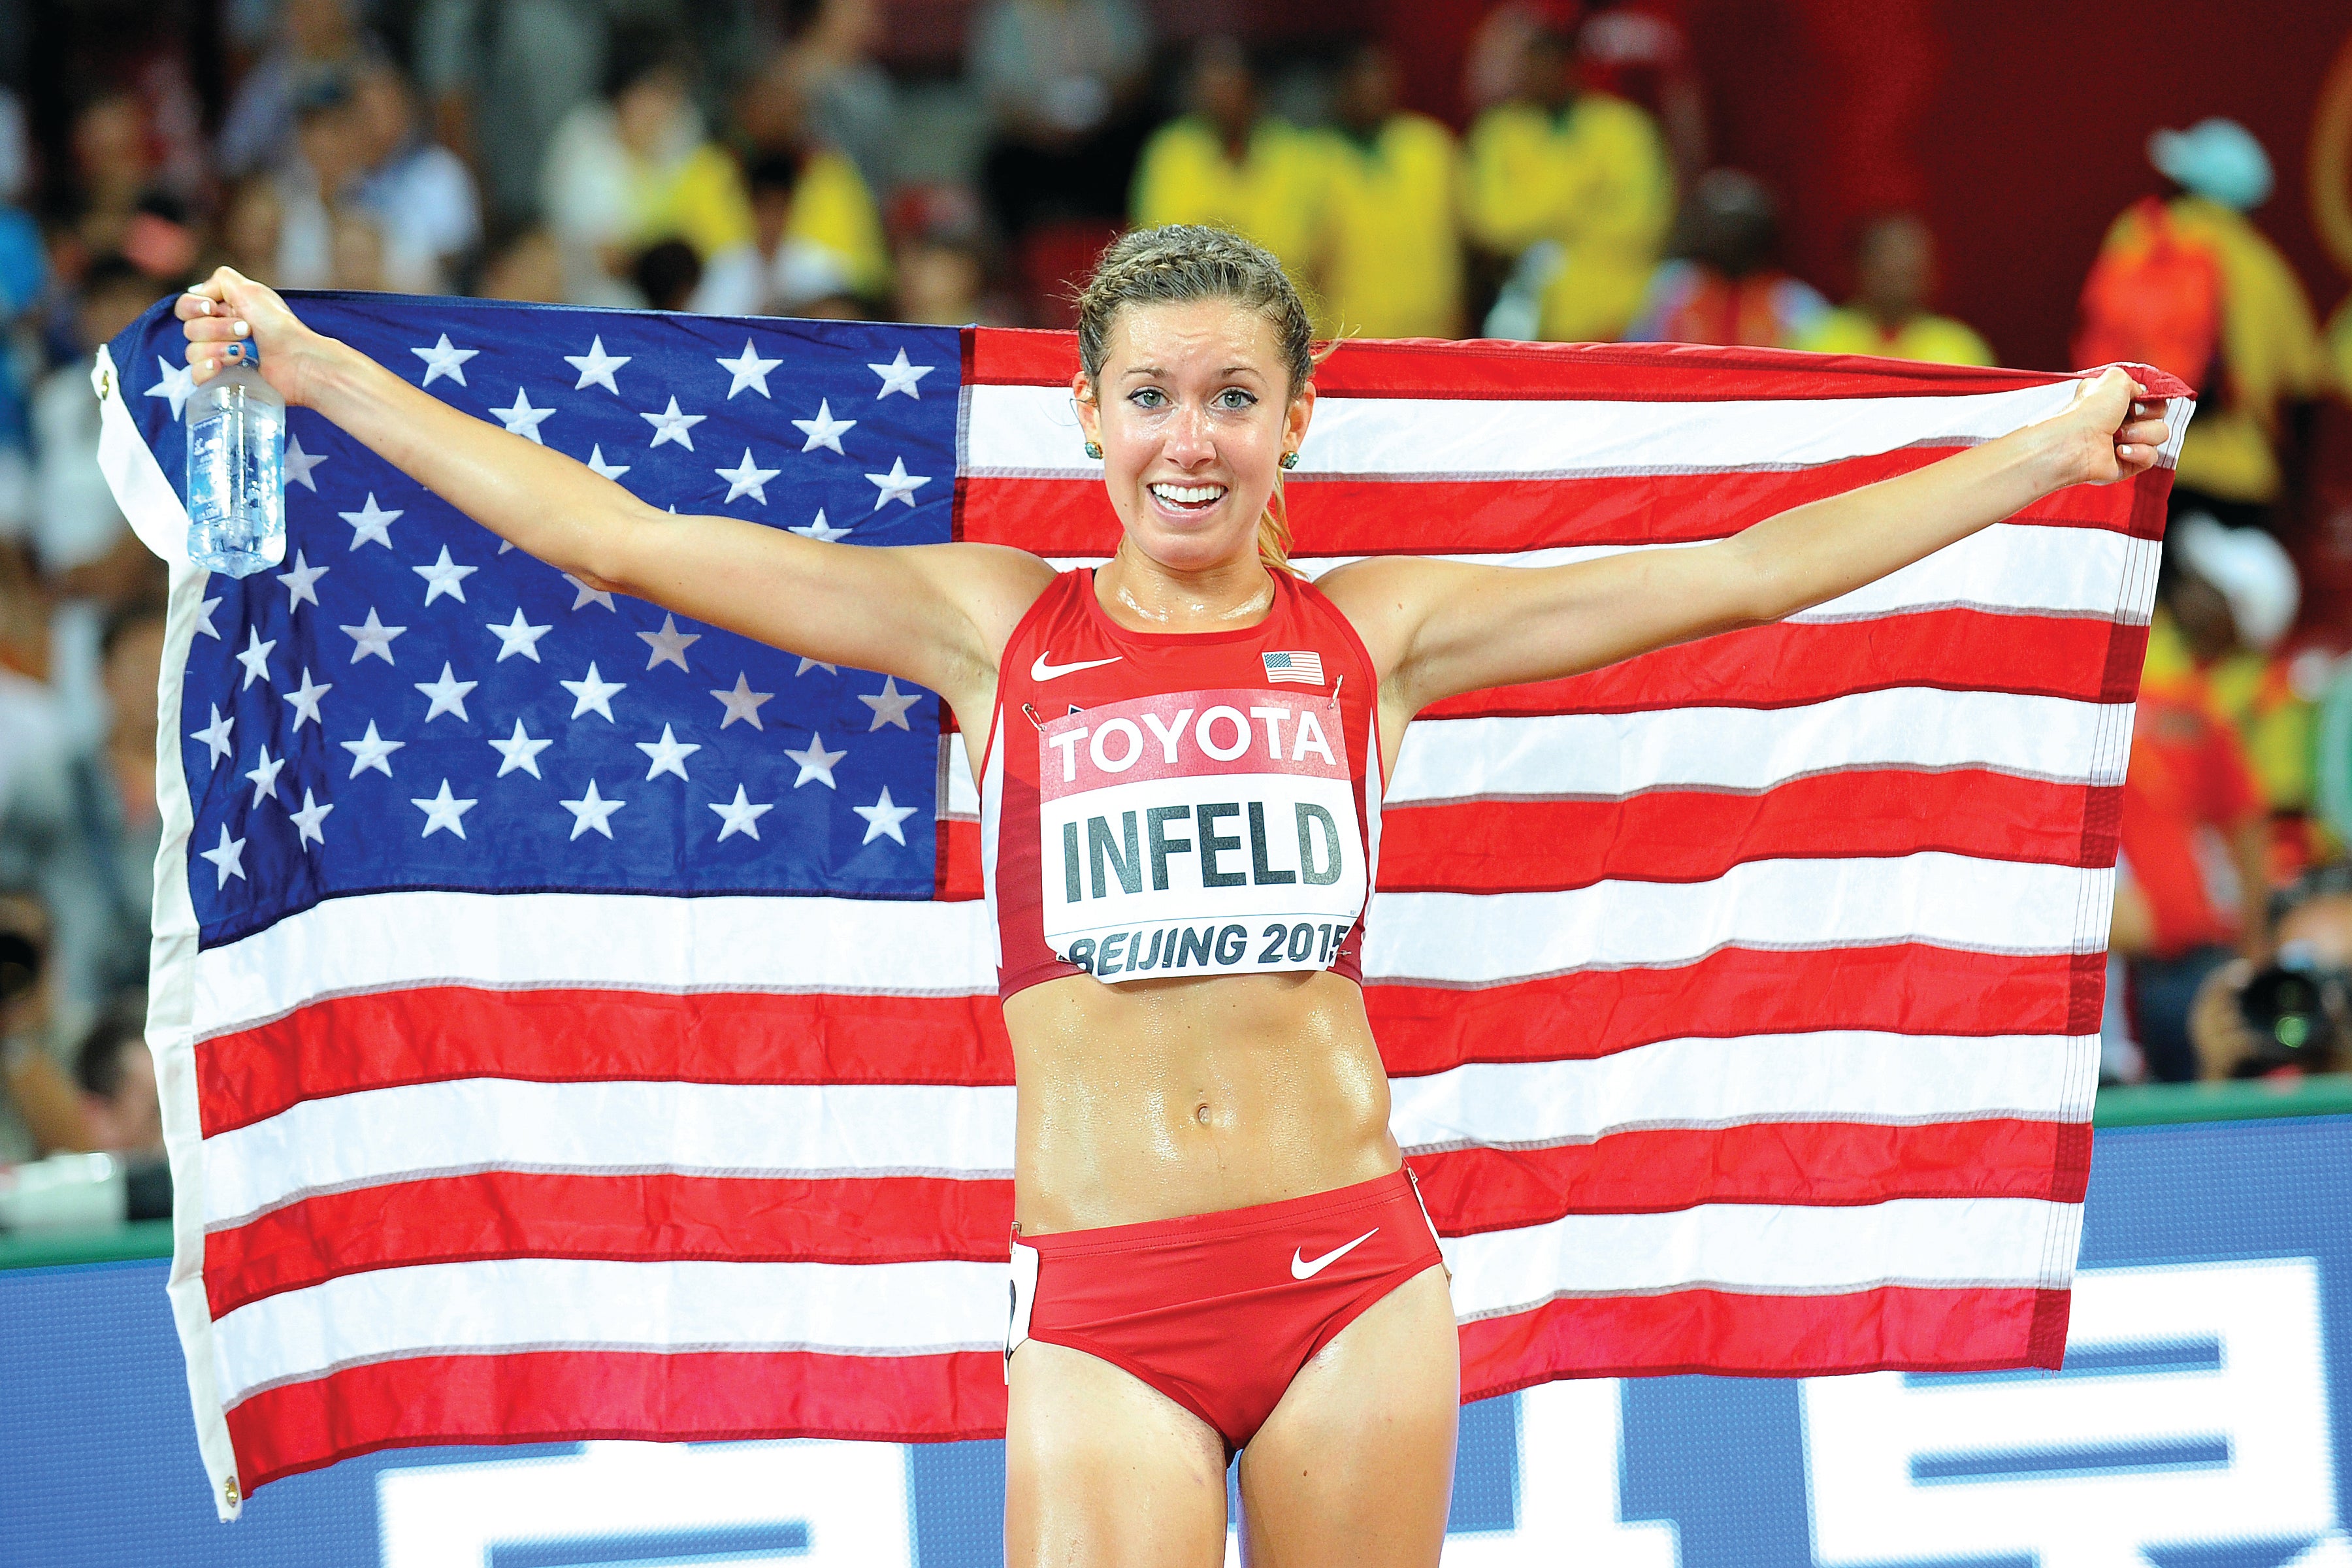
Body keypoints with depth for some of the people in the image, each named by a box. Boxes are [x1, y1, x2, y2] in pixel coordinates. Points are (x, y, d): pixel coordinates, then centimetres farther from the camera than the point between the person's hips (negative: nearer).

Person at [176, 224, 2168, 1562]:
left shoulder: (1373, 630, 9)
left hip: (1350, 1270, 1)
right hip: (1100, 1299, -1)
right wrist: (317, 372, 8)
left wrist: (2056, 448, 12)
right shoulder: (993, 628, 8)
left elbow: (1742, 573, 12)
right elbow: (619, 539, 9)